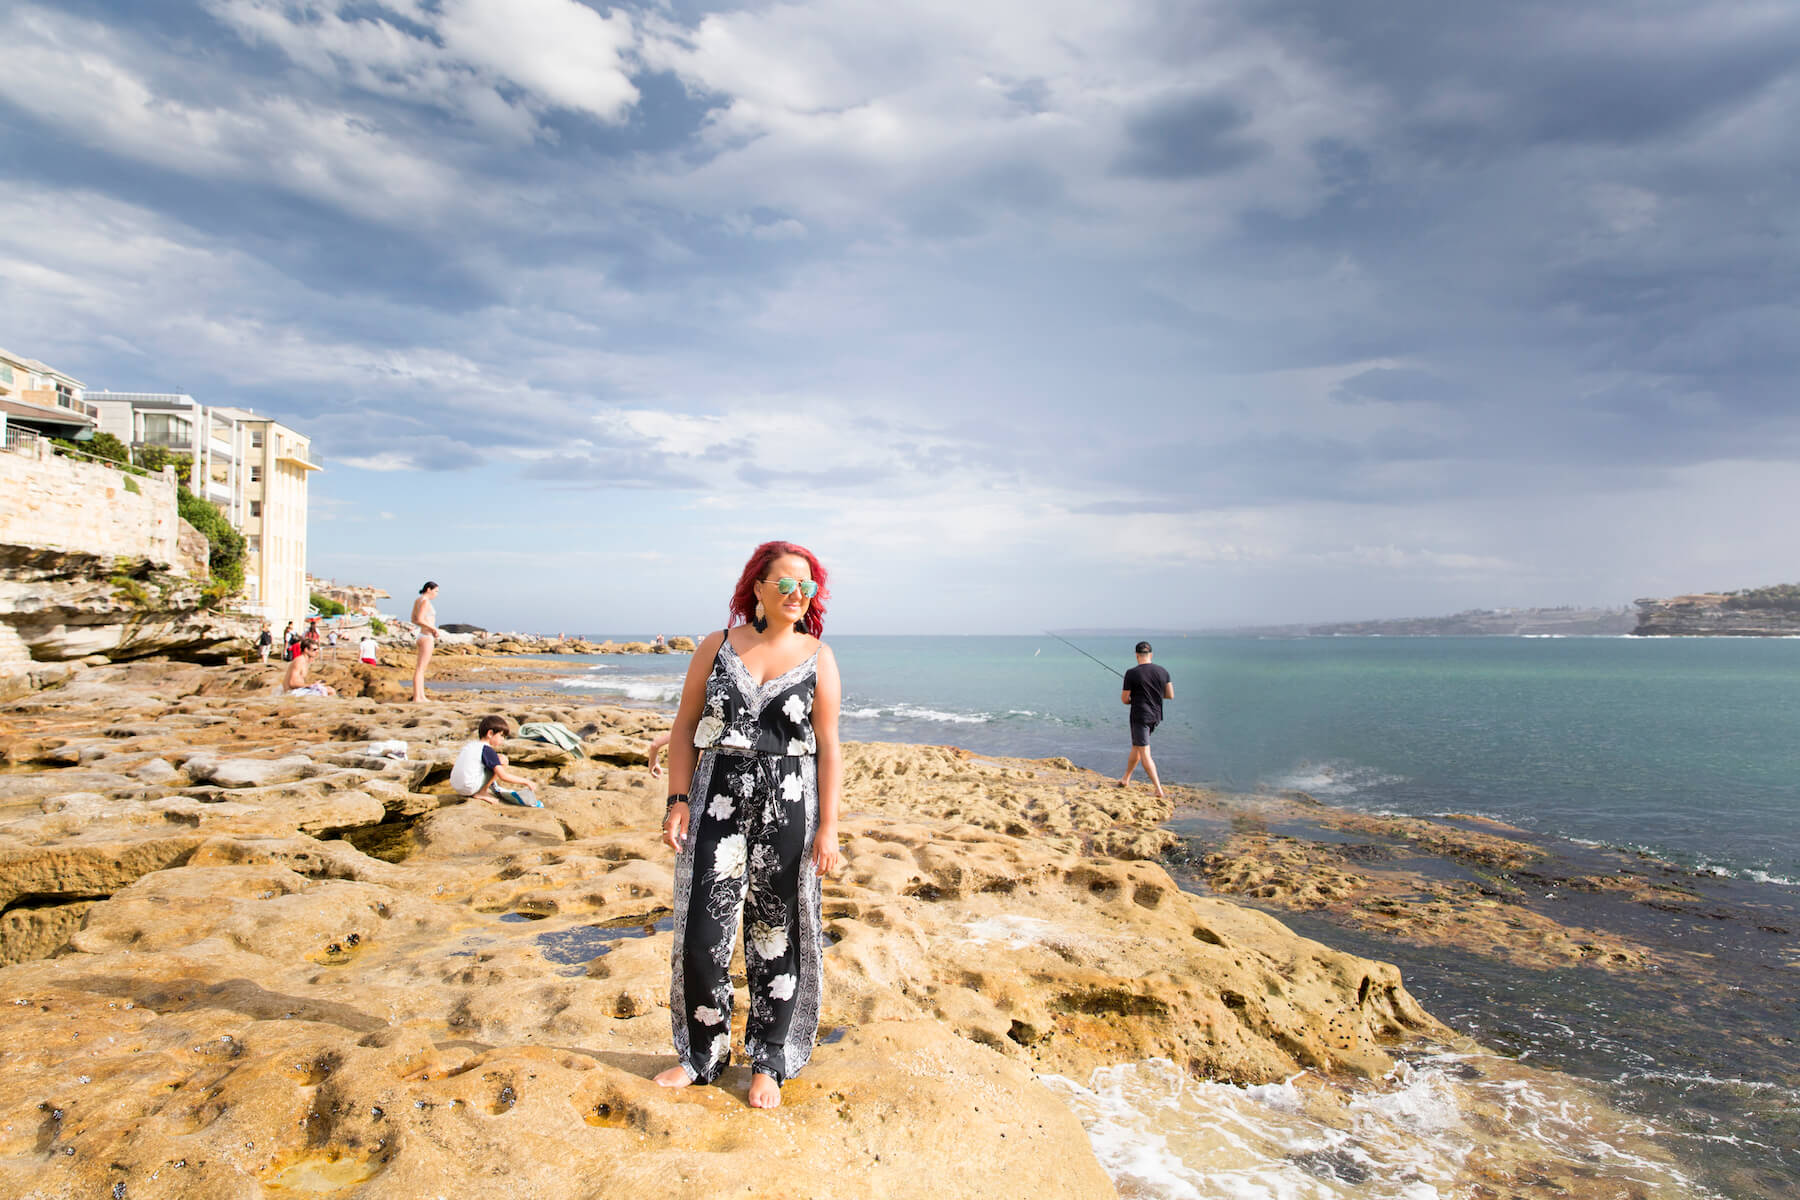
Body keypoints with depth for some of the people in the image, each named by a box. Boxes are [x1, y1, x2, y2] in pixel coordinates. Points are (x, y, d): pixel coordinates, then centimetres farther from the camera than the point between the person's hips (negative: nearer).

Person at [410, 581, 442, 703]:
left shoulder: (417, 600, 14)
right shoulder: (425, 601, -15)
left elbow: (413, 620, 19)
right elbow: (419, 620, -24)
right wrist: (434, 629, -15)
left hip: (423, 636, 10)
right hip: (427, 638, -10)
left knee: (422, 668, 11)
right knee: (420, 668, -9)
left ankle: (421, 696, 15)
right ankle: (416, 698, -8)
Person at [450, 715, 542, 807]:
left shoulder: (470, 745, 15)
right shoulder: (488, 750, -10)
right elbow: (503, 776, -16)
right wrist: (525, 781, -7)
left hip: (456, 787, 9)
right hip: (469, 788, -9)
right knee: (502, 759, -11)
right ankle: (482, 792, -6)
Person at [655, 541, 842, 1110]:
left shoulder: (817, 657, 1)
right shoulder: (717, 646, 5)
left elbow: (828, 747, -1)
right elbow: (685, 727, 6)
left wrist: (828, 827, -5)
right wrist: (678, 800, -2)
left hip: (788, 806, -1)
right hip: (718, 800, 1)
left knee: (776, 934, 9)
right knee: (703, 933, 3)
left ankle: (768, 1063, 27)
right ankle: (702, 1056, 26)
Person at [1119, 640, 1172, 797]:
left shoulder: (1131, 673, -13)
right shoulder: (1162, 672, 1)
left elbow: (1124, 699, -8)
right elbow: (1170, 695, 6)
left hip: (1140, 717, -6)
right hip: (1156, 716, 6)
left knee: (1145, 754, -3)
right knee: (1136, 746, 22)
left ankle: (1158, 790, -10)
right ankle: (1125, 779, 33)